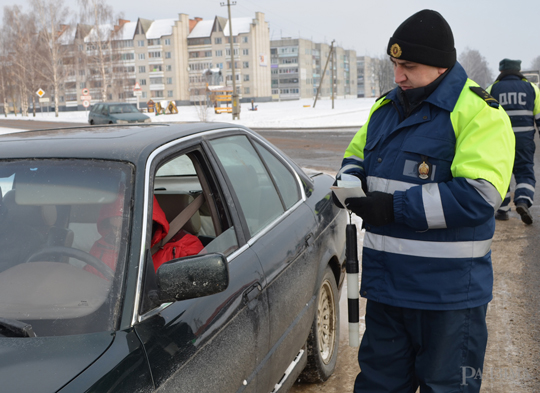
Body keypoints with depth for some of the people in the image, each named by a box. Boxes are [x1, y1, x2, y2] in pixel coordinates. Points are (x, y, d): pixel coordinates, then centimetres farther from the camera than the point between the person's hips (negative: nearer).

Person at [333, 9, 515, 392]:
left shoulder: (478, 112, -13)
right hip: (385, 282, 7)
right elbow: (356, 155, 24)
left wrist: (395, 206, -23)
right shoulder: (386, 108, 11)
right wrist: (350, 182, 0)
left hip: (448, 291, -7)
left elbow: (478, 196, -24)